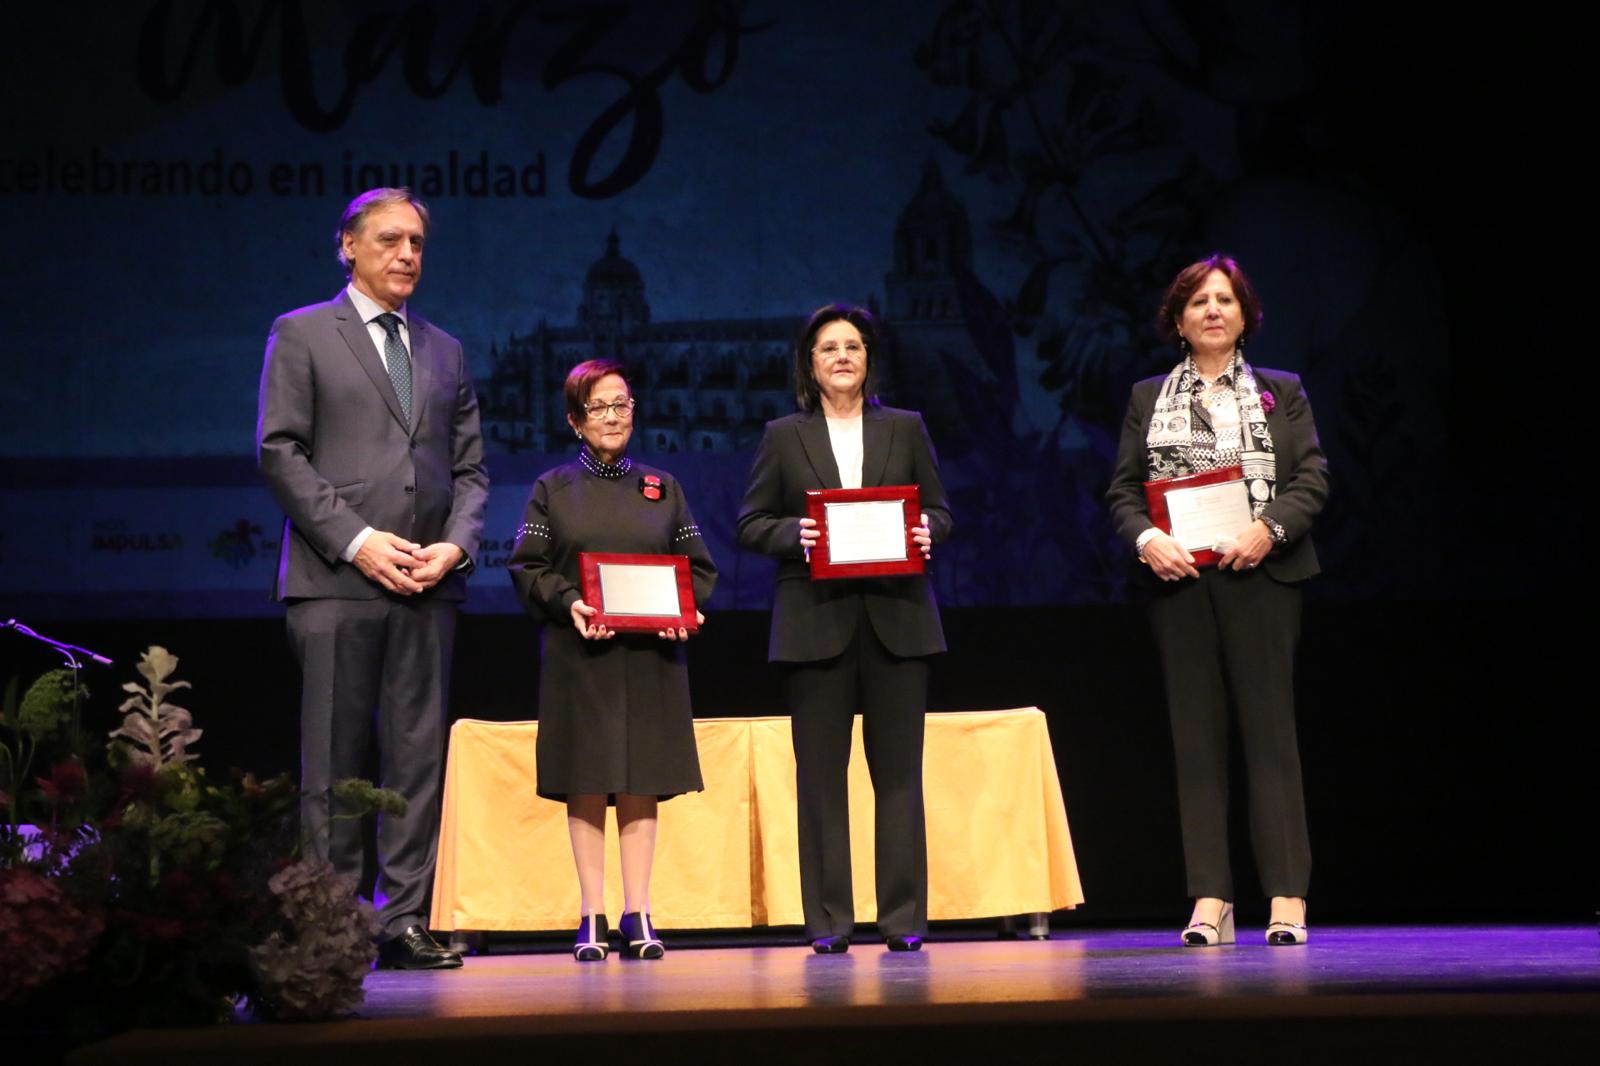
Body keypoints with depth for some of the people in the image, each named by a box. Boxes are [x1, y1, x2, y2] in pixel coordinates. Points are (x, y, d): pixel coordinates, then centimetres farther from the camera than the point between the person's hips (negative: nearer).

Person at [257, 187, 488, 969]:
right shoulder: (302, 335, 6)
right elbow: (279, 453, -3)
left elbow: (470, 468, 17)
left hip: (428, 583, 4)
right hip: (336, 580, -4)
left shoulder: (444, 351, 19)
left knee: (419, 757, 2)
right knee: (334, 761, -2)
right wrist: (357, 541, -12)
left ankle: (404, 920, 5)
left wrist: (455, 543, -3)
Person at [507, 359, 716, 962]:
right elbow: (527, 568, 2)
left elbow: (698, 566, 11)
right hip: (579, 656, -1)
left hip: (652, 657, 1)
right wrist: (569, 603, -15)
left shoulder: (662, 488, 13)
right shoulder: (553, 489, 8)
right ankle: (592, 919, 4)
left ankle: (638, 915, 4)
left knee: (642, 784, 0)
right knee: (586, 786, -1)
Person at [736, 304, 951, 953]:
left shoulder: (906, 429, 13)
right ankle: (828, 920, 4)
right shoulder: (783, 436, 9)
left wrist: (927, 530, -9)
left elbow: (939, 510, 13)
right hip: (816, 620, -1)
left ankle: (904, 918, 4)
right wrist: (796, 533, -13)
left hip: (896, 616, 1)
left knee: (899, 770, 0)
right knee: (820, 772, 0)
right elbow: (750, 525, 6)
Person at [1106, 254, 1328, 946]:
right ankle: (1209, 898, 2)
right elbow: (1123, 491, 9)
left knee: (1269, 729, -4)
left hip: (1259, 576, -1)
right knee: (1196, 734, 1)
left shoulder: (1281, 392, 12)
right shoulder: (1147, 398, 15)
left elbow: (1312, 479, 4)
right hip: (1179, 579, 2)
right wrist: (1146, 539, -10)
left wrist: (1268, 529, -13)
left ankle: (1287, 897, -2)